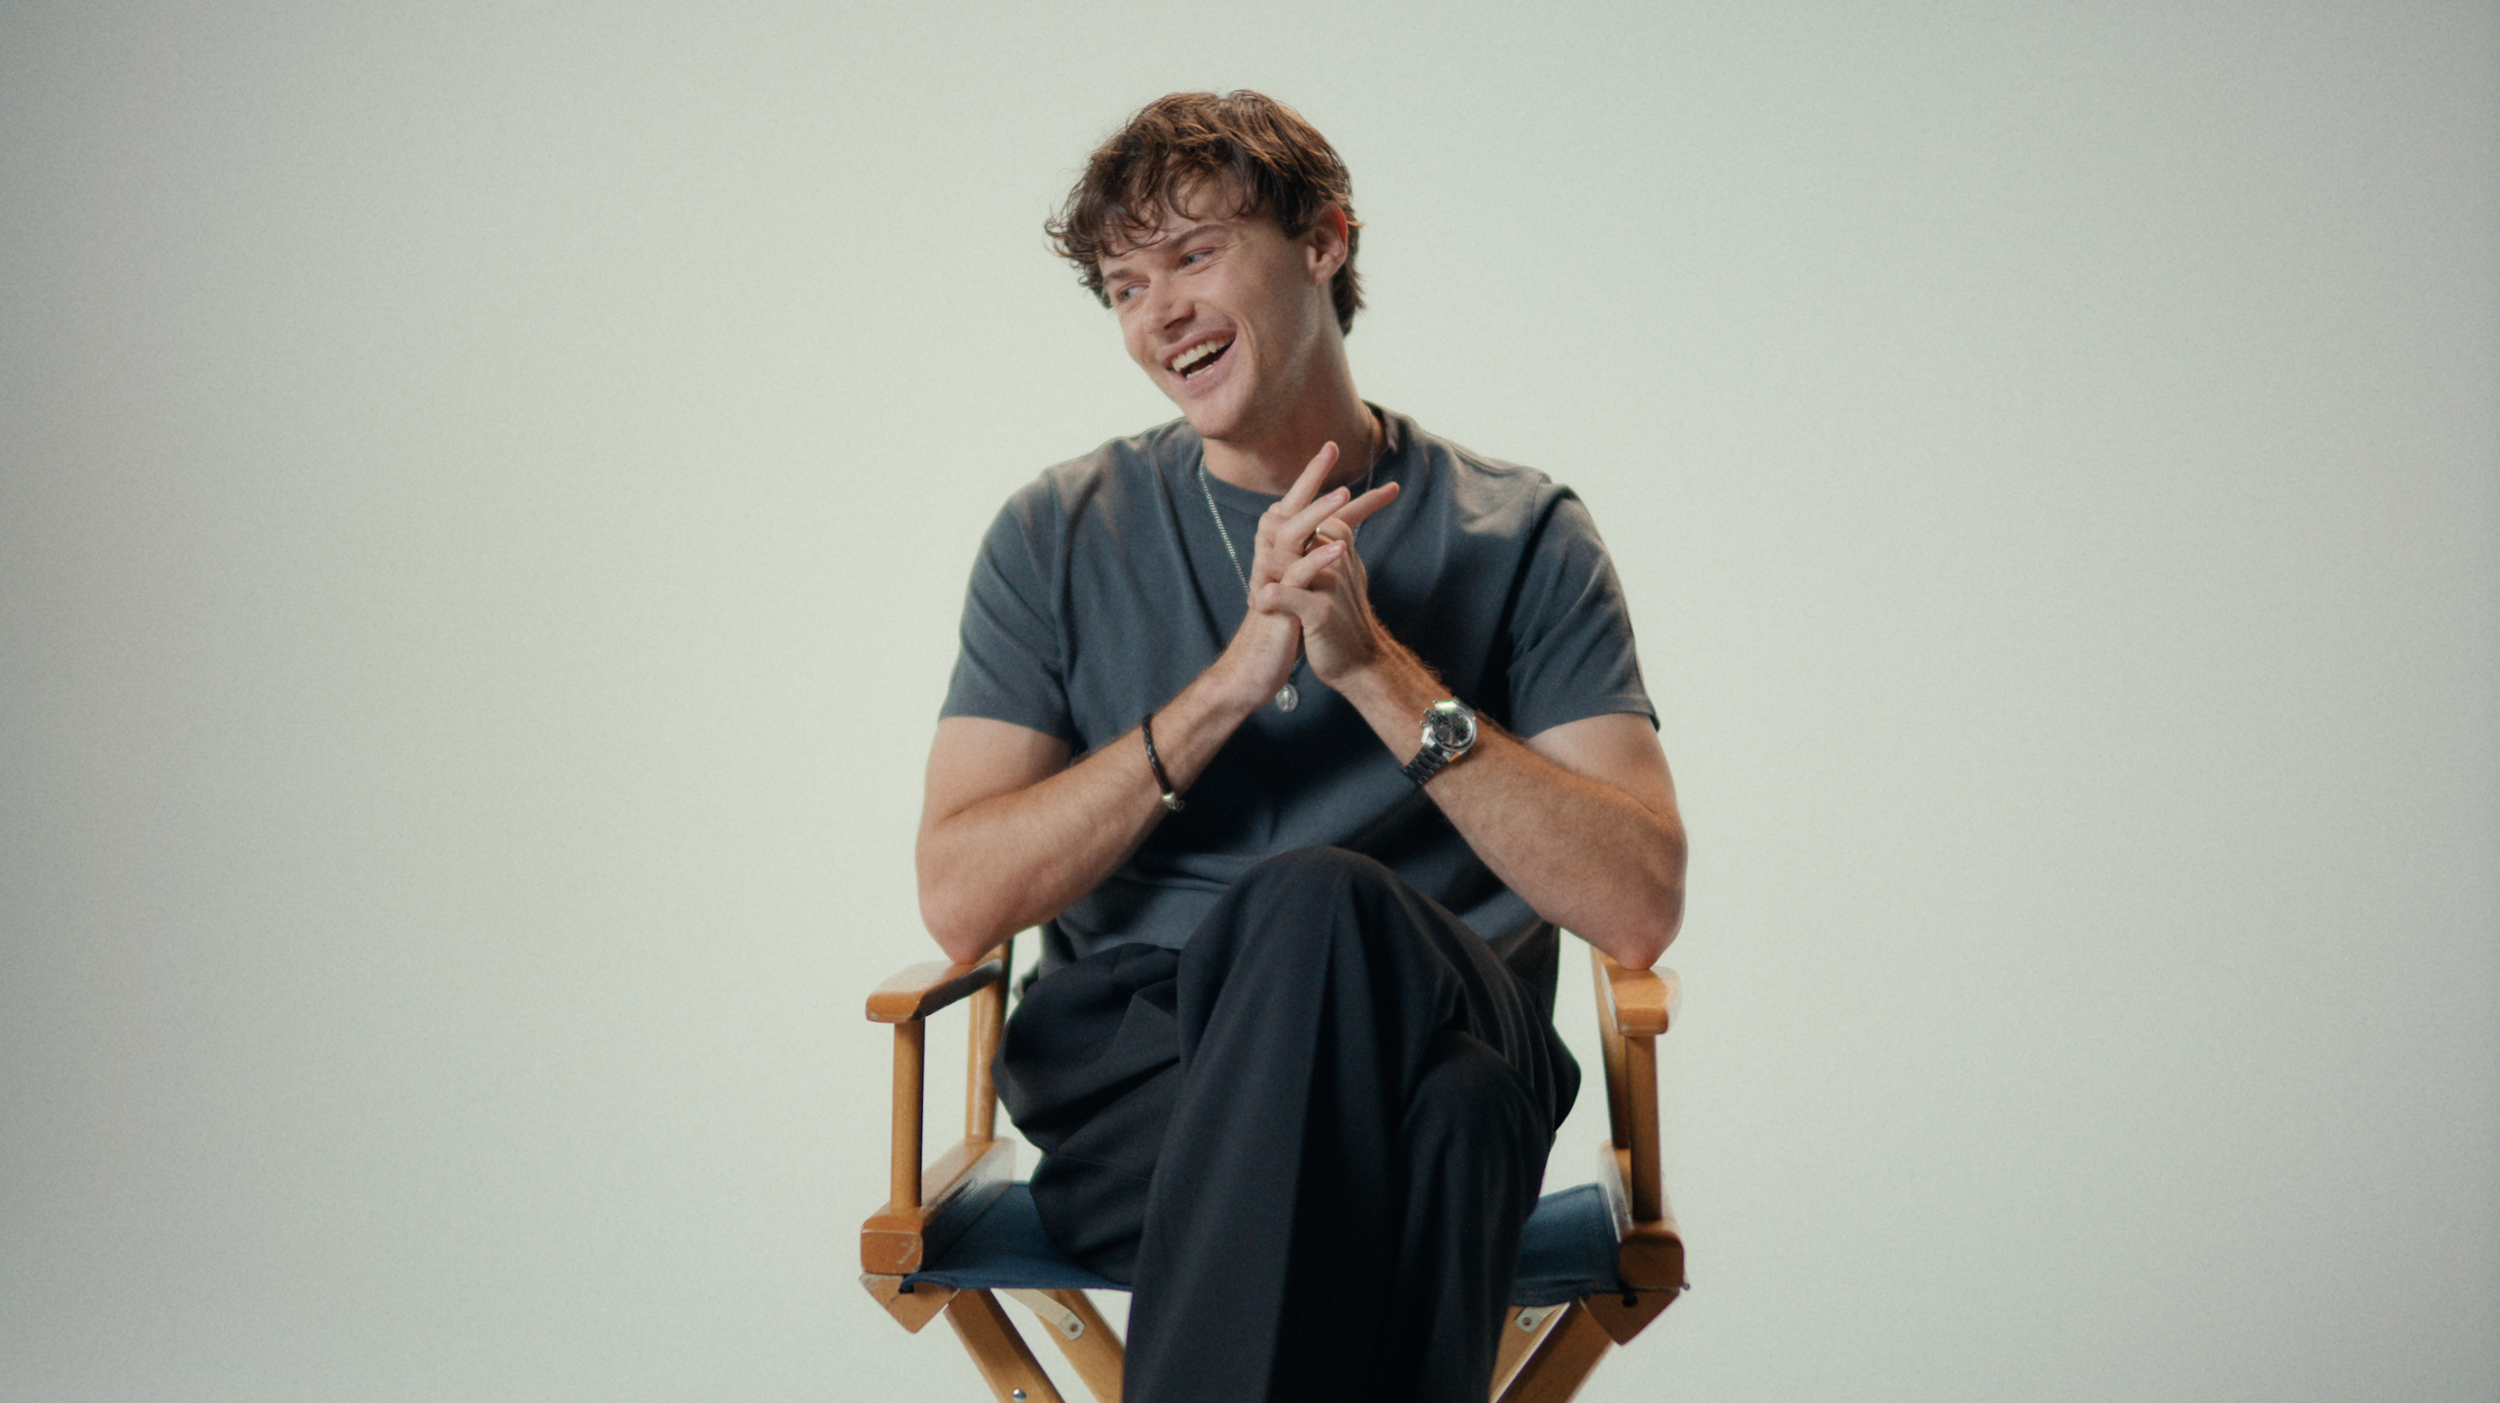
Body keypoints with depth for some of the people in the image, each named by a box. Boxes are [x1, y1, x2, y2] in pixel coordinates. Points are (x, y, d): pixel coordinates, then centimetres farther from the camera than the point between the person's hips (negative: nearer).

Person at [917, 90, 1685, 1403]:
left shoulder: (1520, 539, 8)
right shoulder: (1061, 538, 13)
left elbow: (1638, 906, -4)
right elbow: (961, 898, 1)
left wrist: (1379, 666, -12)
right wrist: (1231, 683, -9)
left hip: (1442, 1044, 0)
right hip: (1130, 1082, 0)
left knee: (1319, 909, -36)